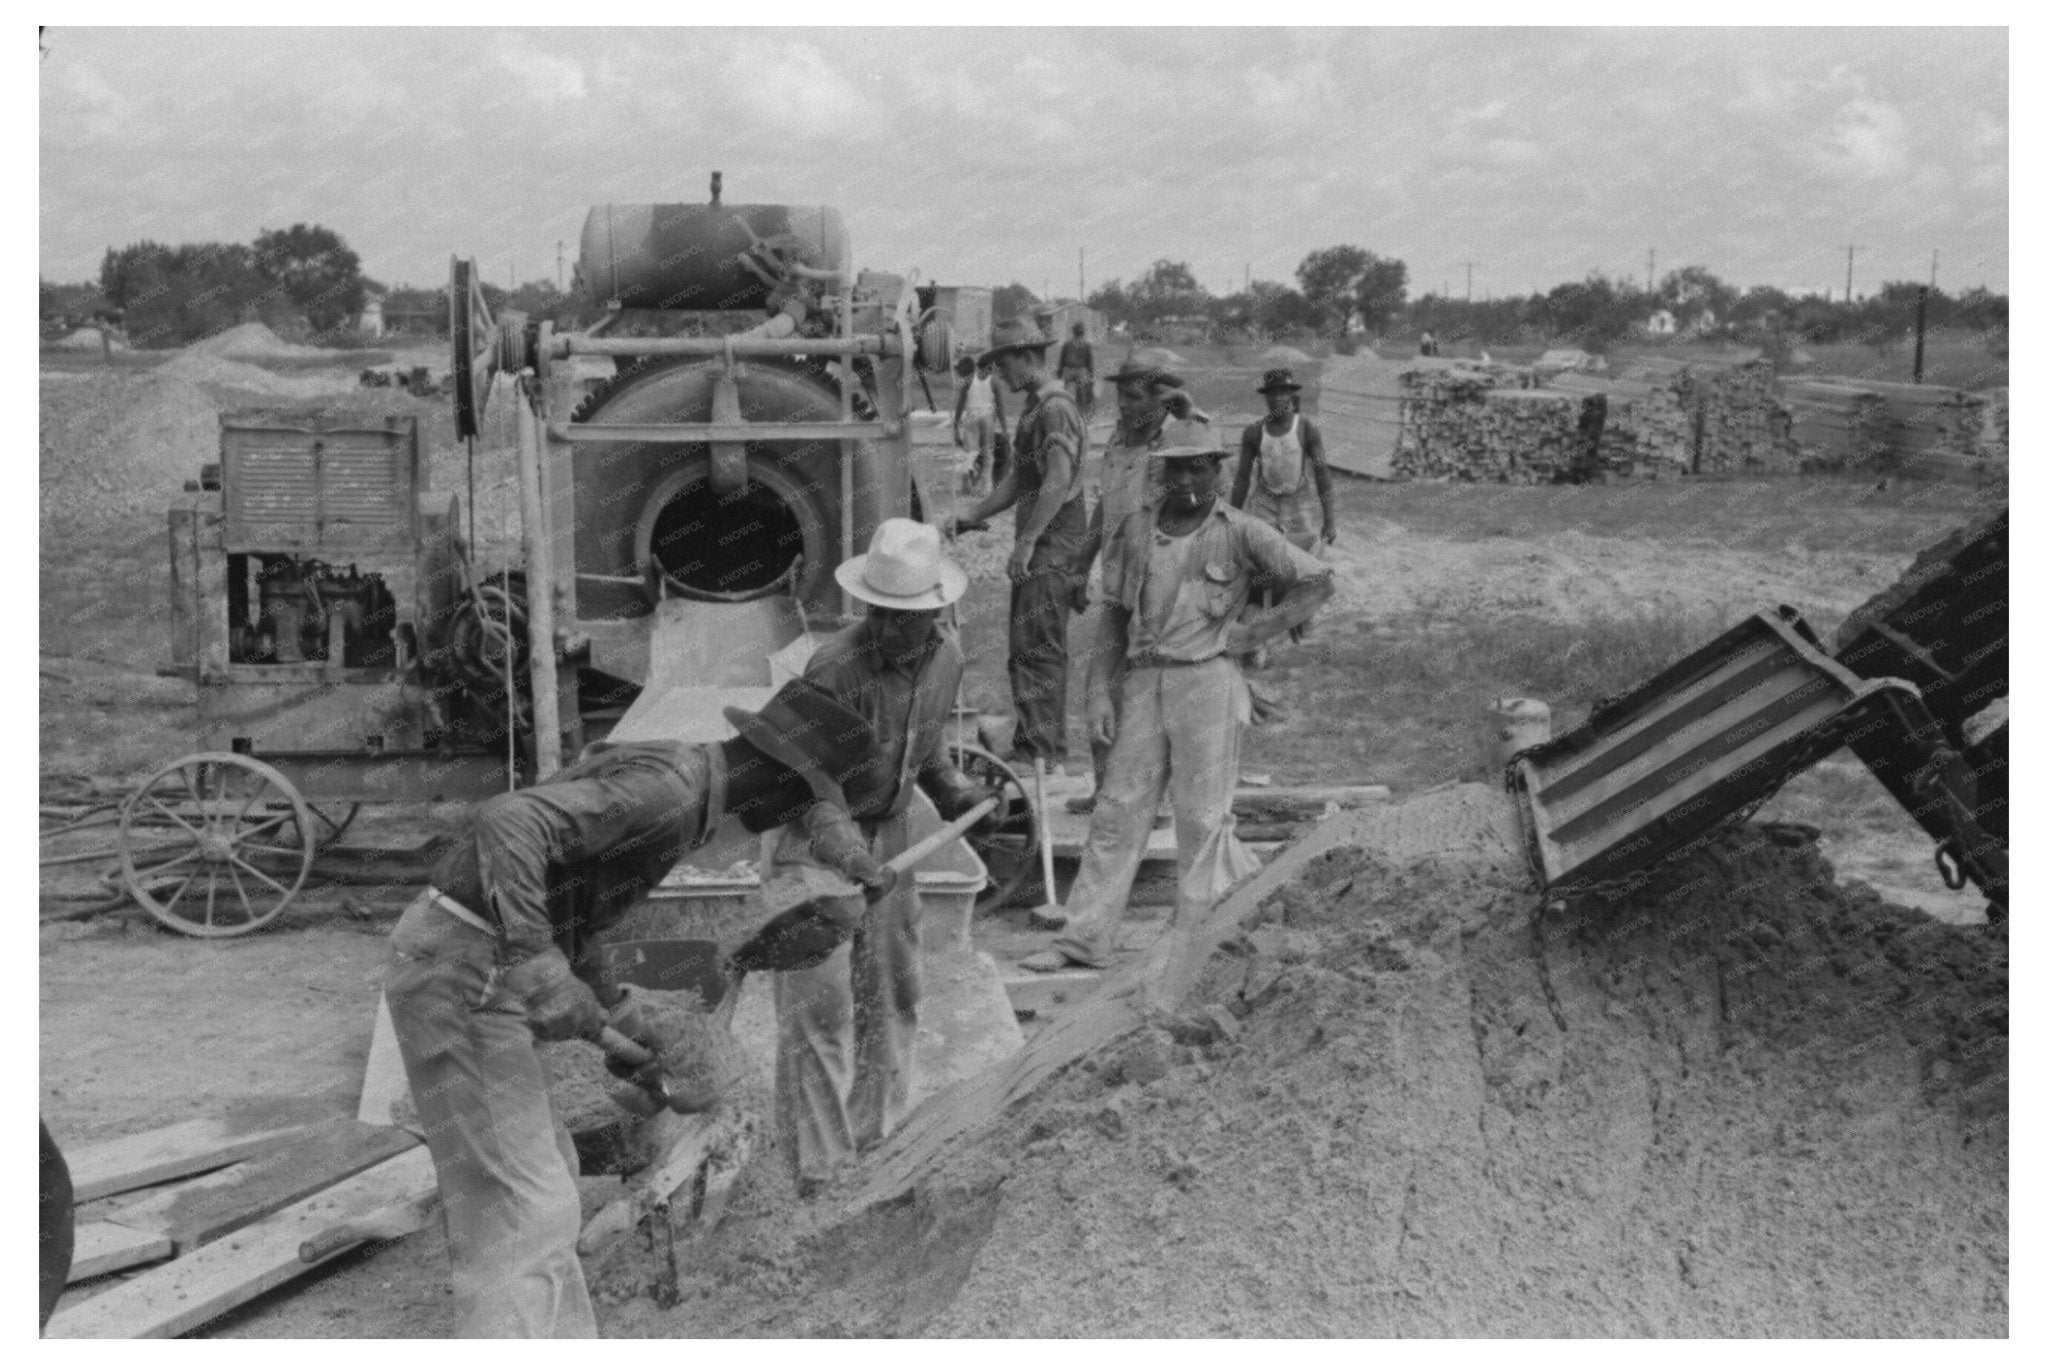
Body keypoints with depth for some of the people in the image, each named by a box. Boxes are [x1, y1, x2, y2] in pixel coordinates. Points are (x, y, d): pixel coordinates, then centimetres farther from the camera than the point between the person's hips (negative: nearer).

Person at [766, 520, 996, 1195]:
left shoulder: (946, 660, -4)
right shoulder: (836, 669, -27)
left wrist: (962, 800, 1)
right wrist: (843, 850, -40)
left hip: (890, 831, 7)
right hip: (814, 835, -7)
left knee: (891, 991, 14)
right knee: (820, 1005, -8)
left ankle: (877, 1142, 30)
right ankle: (816, 1171, -1)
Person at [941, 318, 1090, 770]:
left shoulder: (1055, 408, -13)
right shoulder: (1033, 408, 19)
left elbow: (1058, 483, -22)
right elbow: (1016, 482, 23)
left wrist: (1026, 542, -23)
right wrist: (965, 518, 19)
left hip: (1052, 542, -10)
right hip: (1038, 544, 10)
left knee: (1036, 647, -10)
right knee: (1029, 645, 13)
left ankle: (1039, 748, -9)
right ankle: (1046, 744, 19)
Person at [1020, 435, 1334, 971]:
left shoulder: (1241, 534, -2)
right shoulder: (1136, 531, 10)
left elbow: (1319, 581, -2)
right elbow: (1117, 620, 13)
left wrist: (1258, 629, -8)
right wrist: (1098, 692, 5)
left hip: (1208, 681, -4)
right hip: (1145, 683, 4)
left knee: (1201, 815, 1)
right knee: (1119, 810, 3)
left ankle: (1191, 937, 12)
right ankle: (1084, 937, 7)